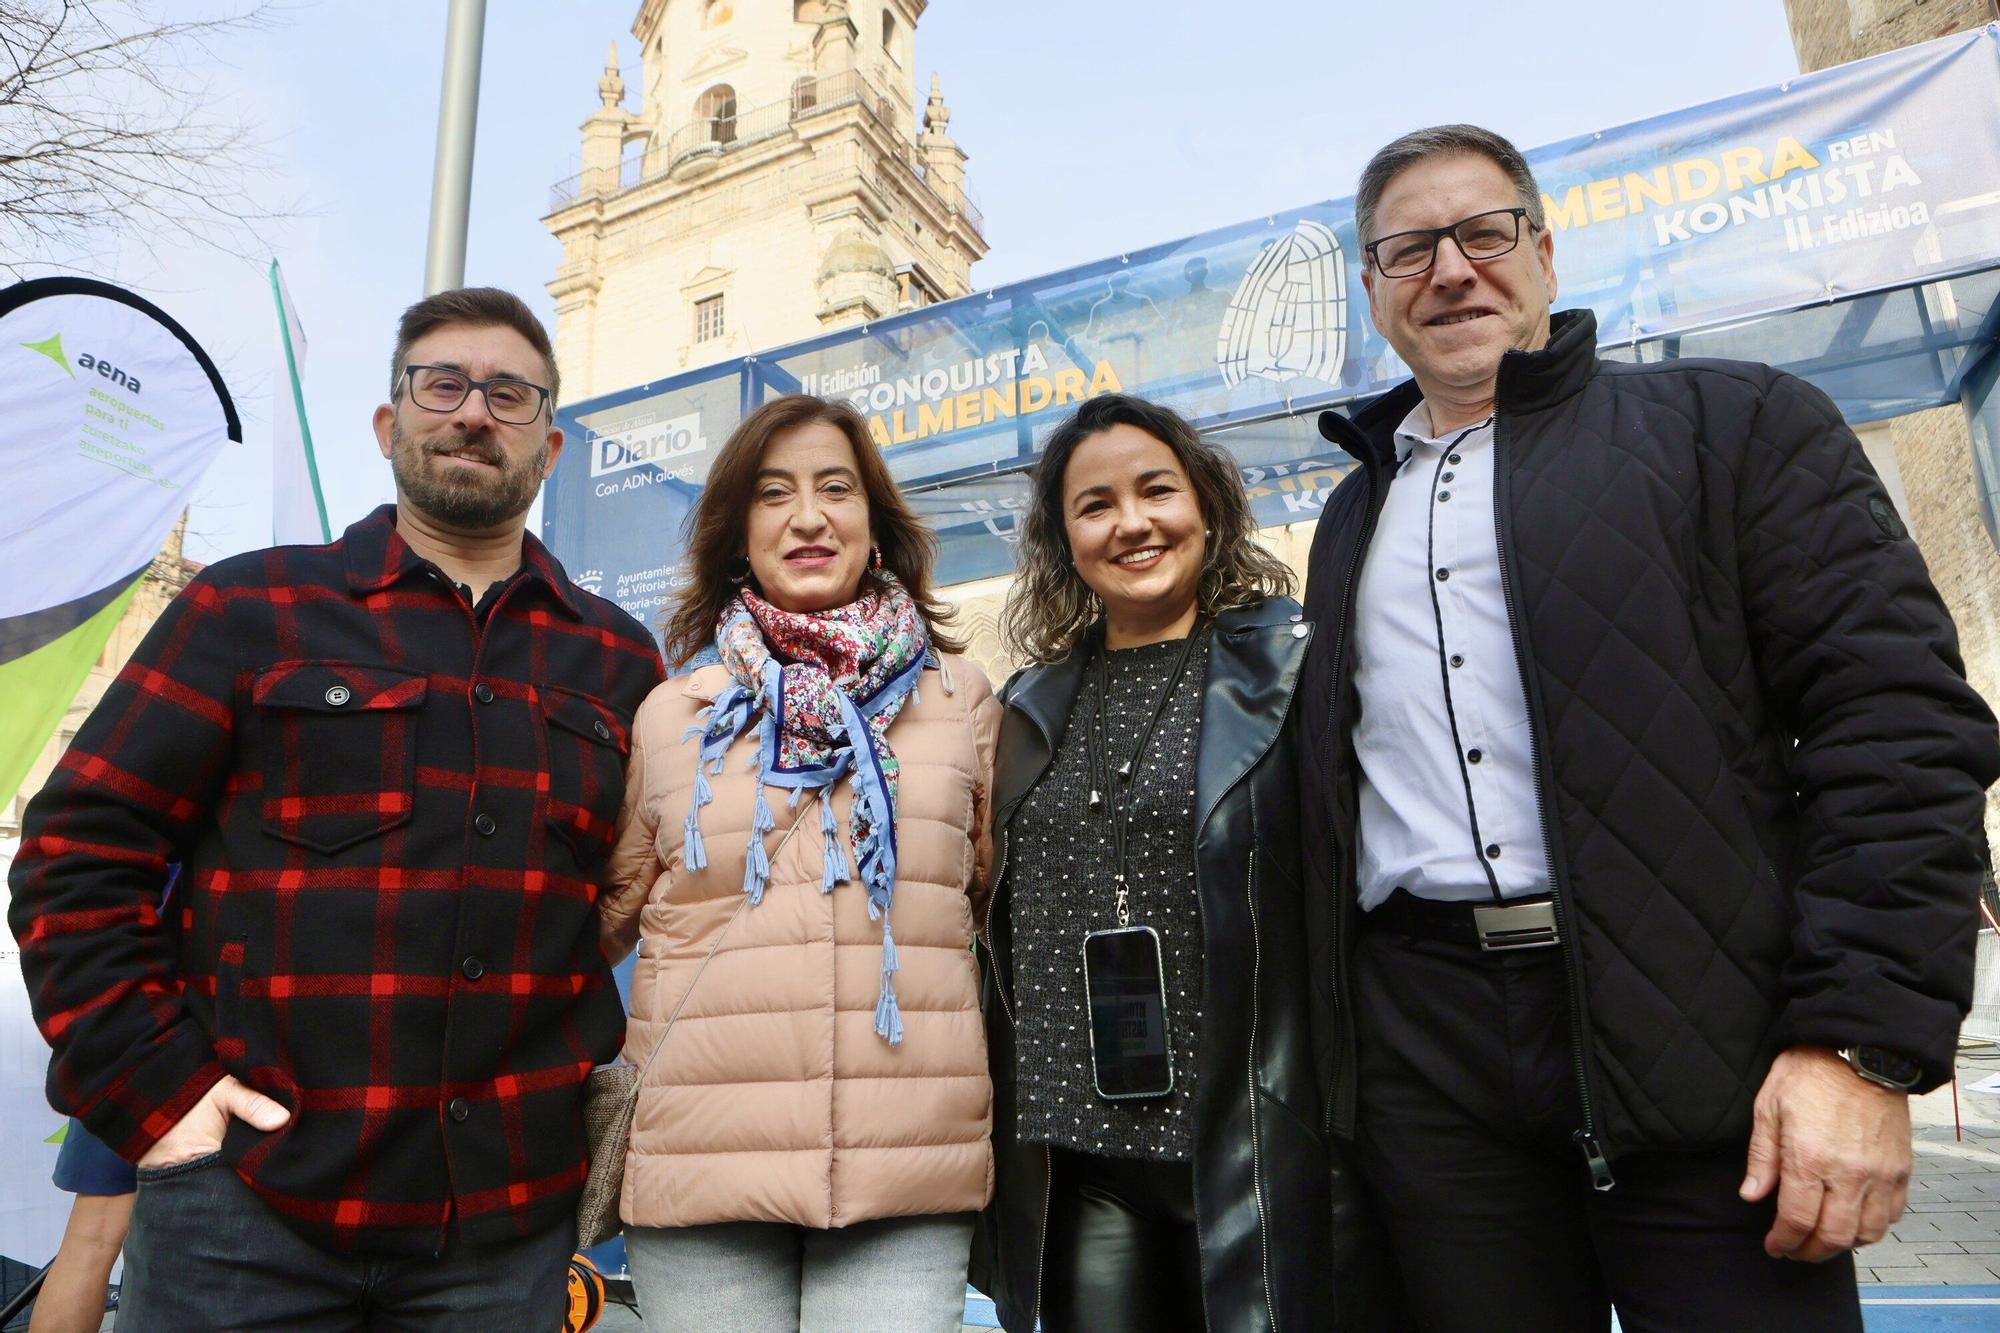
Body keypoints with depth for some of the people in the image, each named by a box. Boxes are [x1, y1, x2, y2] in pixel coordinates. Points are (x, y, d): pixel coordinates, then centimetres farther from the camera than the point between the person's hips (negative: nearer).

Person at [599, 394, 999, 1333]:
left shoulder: (961, 698, 5)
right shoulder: (669, 714, 5)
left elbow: (1006, 901, 15)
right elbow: (606, 914, 14)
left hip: (914, 1174, 0)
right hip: (700, 1163, 1)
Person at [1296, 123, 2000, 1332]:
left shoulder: (1730, 424, 5)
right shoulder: (1353, 516, 18)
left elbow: (1900, 718, -4)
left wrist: (1862, 1041, -13)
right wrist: (1337, 1043, 12)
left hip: (1698, 1042, -3)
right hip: (1427, 1057, 4)